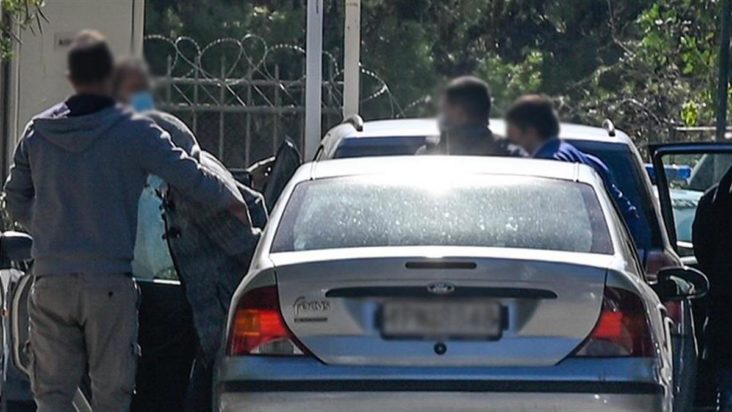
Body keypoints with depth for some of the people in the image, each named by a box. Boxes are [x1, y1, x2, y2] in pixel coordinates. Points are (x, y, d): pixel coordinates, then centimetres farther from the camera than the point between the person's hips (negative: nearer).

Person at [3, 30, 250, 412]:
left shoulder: (38, 131, 8)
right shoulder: (132, 131, -6)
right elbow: (188, 176, -6)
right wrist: (231, 202, 12)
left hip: (50, 277, 3)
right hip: (109, 279, -3)